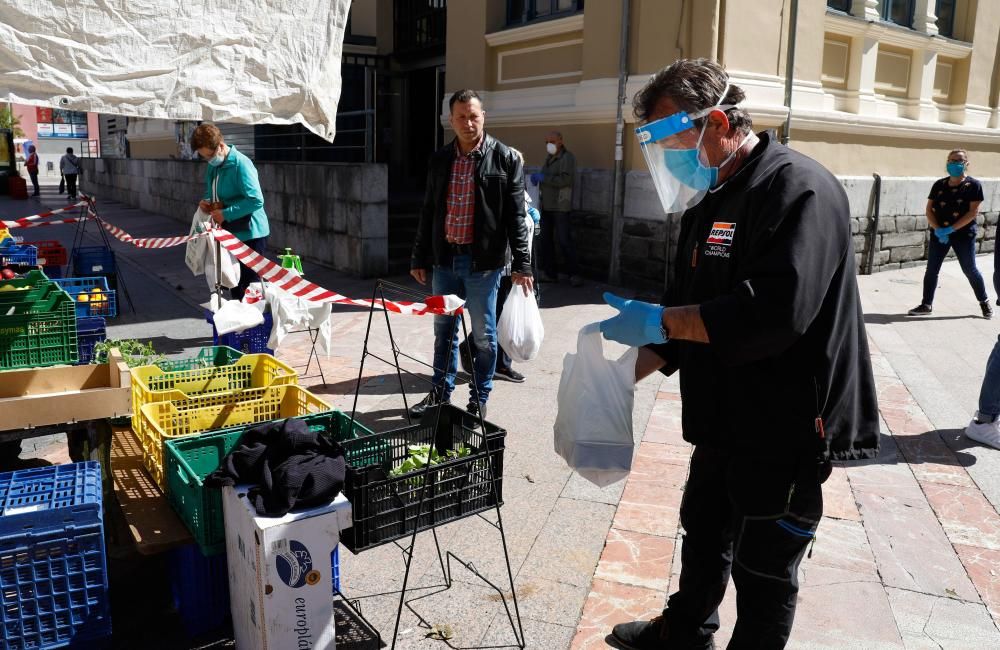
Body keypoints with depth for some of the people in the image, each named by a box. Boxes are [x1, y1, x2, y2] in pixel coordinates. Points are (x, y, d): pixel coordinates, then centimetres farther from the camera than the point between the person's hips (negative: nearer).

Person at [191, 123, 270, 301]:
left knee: (250, 286, -4)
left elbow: (256, 200, -25)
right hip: (229, 233, 9)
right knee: (234, 285, 16)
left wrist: (225, 214, -23)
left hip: (249, 234, -9)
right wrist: (206, 202, 2)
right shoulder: (213, 167, 10)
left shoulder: (241, 164, -17)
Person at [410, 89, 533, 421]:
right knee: (444, 329, 15)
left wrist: (522, 263, -11)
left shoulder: (505, 158, -5)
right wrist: (420, 258, 12)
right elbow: (428, 212, 13)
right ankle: (440, 392, 30)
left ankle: (479, 400, 19)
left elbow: (515, 215, -6)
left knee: (483, 334, 5)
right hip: (444, 258, 5)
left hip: (483, 260, -4)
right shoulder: (439, 160, 8)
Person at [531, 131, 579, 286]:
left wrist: (543, 177, -18)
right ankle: (550, 273, 15)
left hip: (560, 206, -8)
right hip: (546, 205, 8)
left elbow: (565, 180, -19)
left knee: (564, 241, -8)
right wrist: (536, 177, 4)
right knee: (546, 240, 8)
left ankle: (573, 274, -1)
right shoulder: (549, 158, 17)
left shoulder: (567, 157, -7)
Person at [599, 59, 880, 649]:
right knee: (704, 535, 25)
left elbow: (774, 311, -33)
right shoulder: (712, 200, 10)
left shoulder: (798, 189, -20)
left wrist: (656, 320, -26)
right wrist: (632, 370, 2)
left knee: (764, 571, 9)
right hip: (725, 421, 9)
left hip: (787, 429, -9)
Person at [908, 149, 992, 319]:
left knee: (970, 270, 5)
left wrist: (950, 229, -20)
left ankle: (984, 302, 24)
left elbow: (973, 212, -13)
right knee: (931, 269, 3)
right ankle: (926, 305, 12)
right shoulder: (939, 184, 4)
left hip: (963, 234, -3)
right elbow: (929, 209, 2)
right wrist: (938, 229, -13)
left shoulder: (973, 185, -6)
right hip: (938, 234, 4)